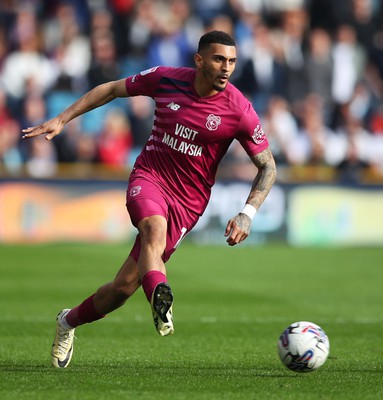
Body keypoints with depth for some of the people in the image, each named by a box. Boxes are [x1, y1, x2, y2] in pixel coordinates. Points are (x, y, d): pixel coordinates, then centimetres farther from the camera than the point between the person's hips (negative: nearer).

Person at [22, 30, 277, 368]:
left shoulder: (239, 110, -12)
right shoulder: (166, 79, -6)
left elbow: (268, 167, -4)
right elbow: (113, 89, 11)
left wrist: (247, 215, -18)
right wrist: (62, 120, 8)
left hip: (188, 200, 0)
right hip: (149, 176, 0)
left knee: (125, 285, 0)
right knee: (155, 228, -38)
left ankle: (69, 321, 27)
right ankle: (161, 299, -64)